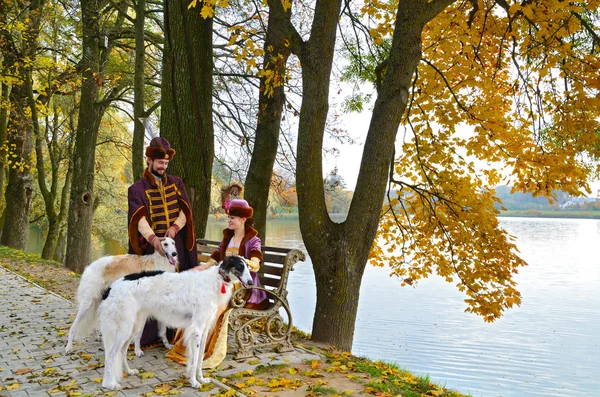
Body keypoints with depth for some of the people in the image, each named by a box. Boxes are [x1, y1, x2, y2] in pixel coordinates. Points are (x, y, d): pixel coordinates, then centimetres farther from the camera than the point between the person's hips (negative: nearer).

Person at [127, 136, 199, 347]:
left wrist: (174, 227, -18)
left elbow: (185, 209, 2)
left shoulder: (176, 183, 11)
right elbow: (139, 218, -16)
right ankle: (147, 336, 6)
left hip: (176, 245, 3)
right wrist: (153, 239, -34)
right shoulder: (137, 189, -1)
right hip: (152, 247, -3)